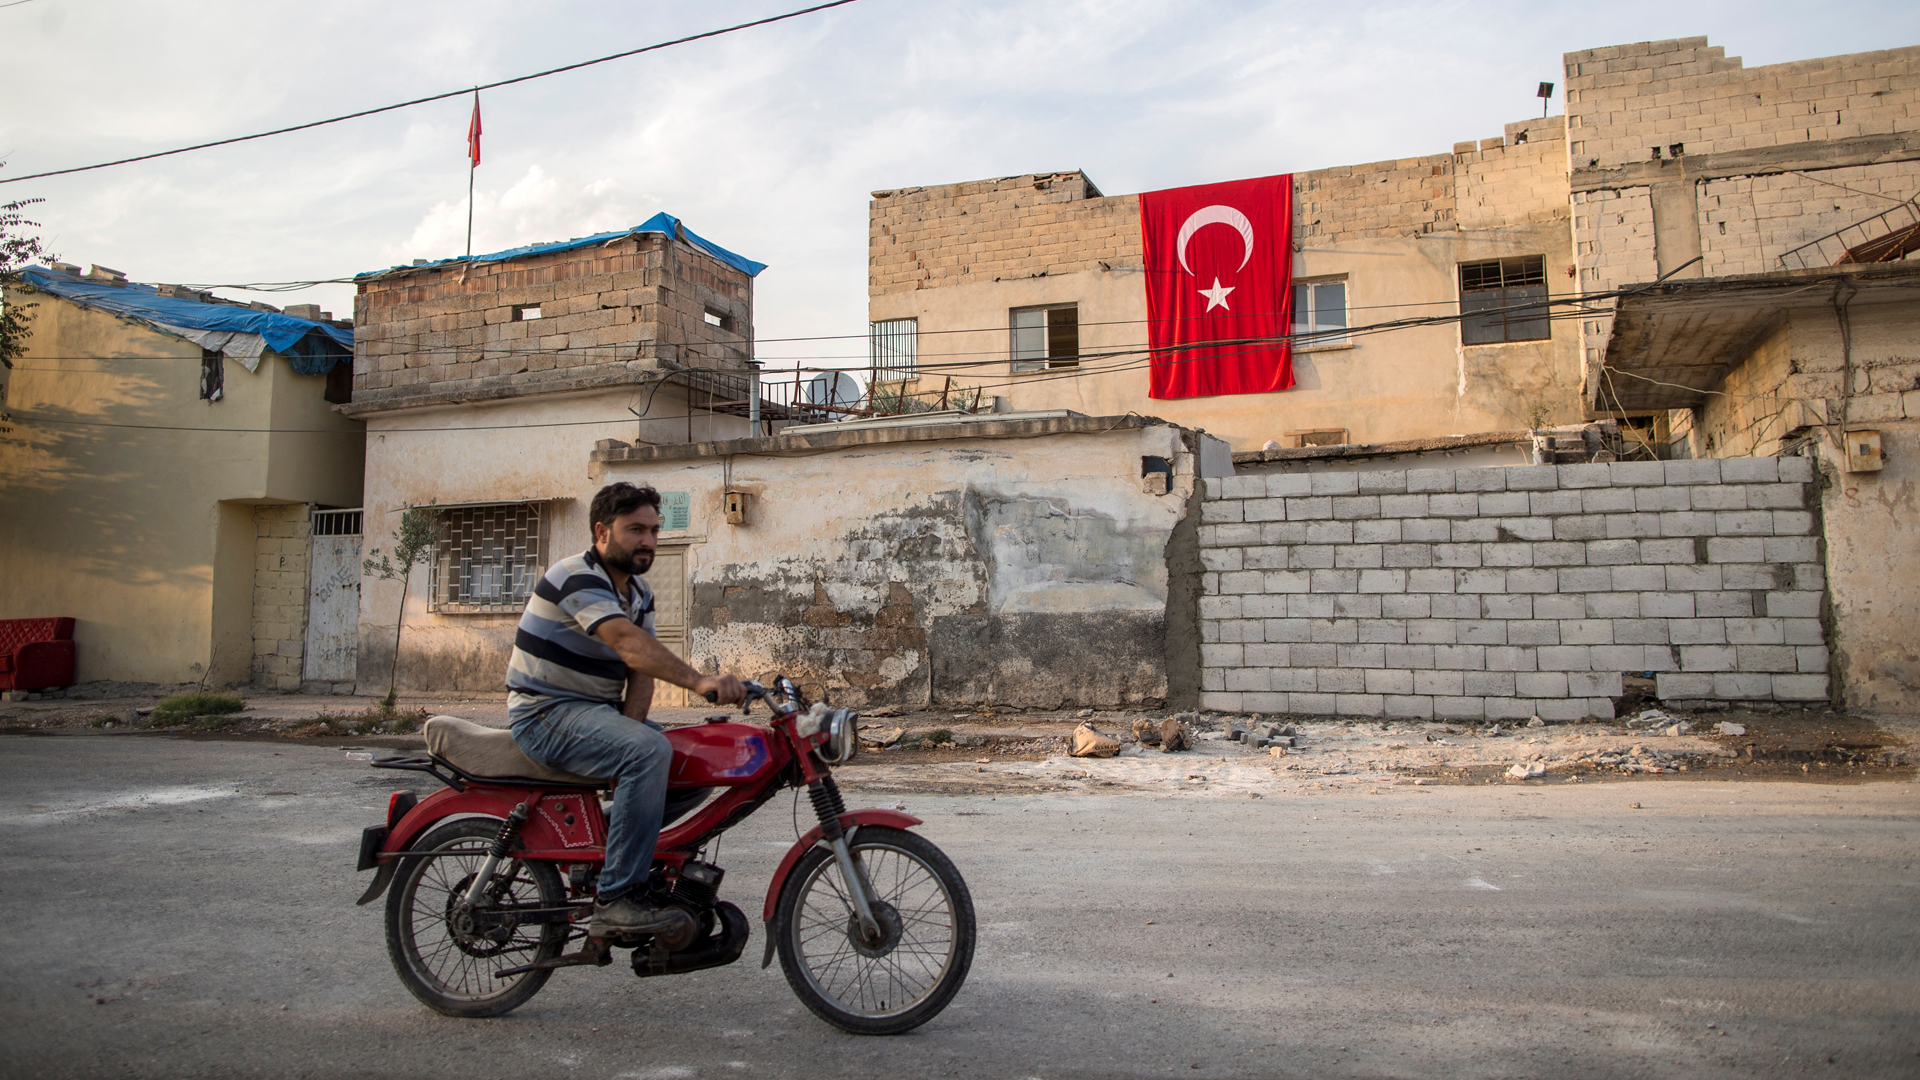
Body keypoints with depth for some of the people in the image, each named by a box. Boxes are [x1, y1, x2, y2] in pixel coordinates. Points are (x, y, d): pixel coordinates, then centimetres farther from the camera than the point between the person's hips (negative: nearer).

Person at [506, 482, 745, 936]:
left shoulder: (639, 592, 10)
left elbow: (641, 671, 1)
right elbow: (631, 645, -35)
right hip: (546, 713, -9)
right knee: (649, 752, -31)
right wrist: (699, 681, -47)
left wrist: (628, 727, -17)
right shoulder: (577, 576, -19)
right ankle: (616, 897, -25)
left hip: (599, 711, 9)